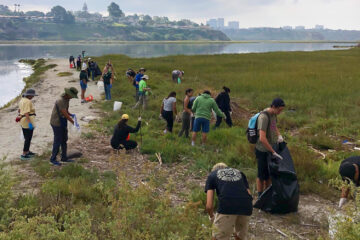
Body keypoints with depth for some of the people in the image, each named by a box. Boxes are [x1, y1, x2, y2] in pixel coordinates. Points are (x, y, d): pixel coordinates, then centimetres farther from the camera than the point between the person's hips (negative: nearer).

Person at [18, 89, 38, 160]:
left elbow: (19, 110, 19)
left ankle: (27, 151, 32)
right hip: (28, 121, -10)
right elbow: (26, 113, -25)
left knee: (27, 138, 21)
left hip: (23, 121, 10)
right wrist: (30, 123, -26)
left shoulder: (22, 100, 10)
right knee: (28, 139, -1)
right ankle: (24, 154, 3)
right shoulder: (28, 102, -20)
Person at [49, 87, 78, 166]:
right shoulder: (60, 101, -25)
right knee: (58, 141, -1)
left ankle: (64, 157, 24)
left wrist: (71, 115, -6)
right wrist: (73, 122, -18)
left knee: (64, 140, 14)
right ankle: (53, 159, 11)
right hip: (57, 123, -9)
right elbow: (65, 114, -25)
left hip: (63, 123, 9)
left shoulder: (66, 99, 4)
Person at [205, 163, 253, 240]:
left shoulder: (212, 175, 25)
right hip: (246, 206, 4)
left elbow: (209, 206, 14)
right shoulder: (239, 173, 34)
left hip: (227, 206, -3)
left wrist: (212, 217, 35)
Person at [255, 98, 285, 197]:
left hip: (270, 149, 8)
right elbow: (262, 138, -32)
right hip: (262, 151, -8)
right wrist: (274, 152, -27)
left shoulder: (273, 114, 2)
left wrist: (279, 136, 4)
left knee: (270, 174, 18)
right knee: (262, 176, 5)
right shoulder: (264, 116, -25)